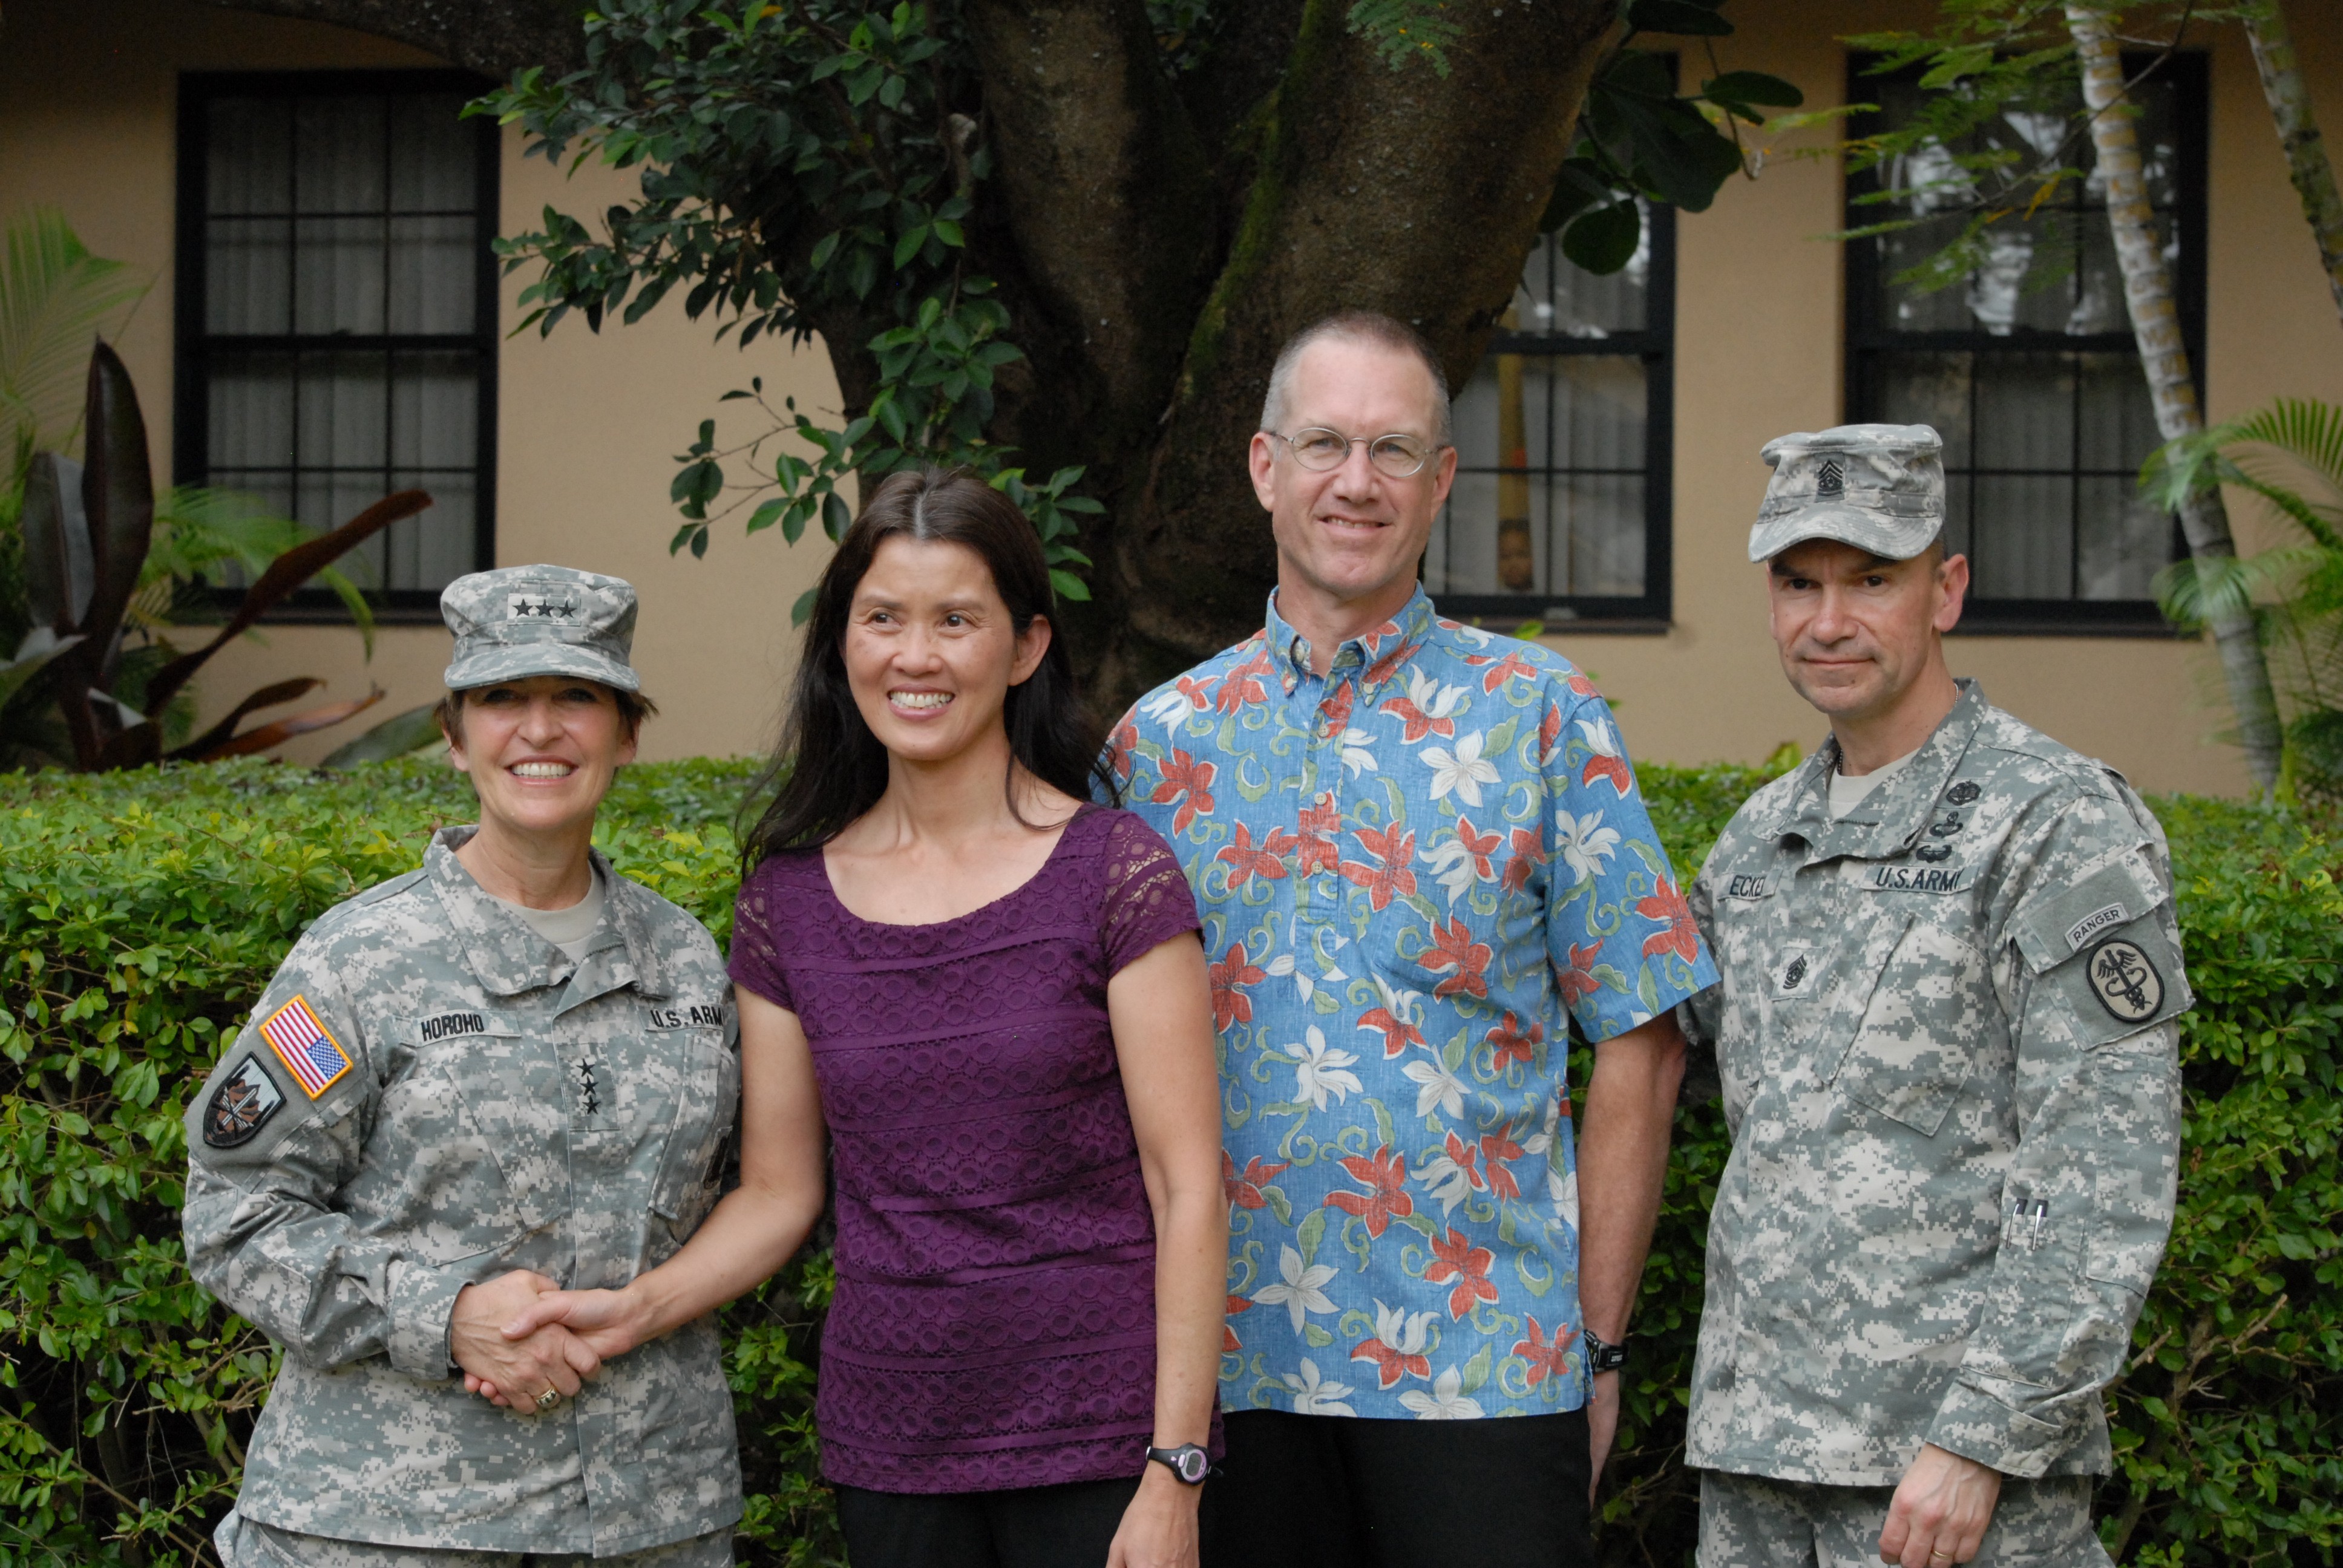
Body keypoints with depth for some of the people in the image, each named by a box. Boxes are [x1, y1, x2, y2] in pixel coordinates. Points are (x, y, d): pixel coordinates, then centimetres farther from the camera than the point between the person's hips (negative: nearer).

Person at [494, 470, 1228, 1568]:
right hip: (887, 1445, 3)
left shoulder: (1113, 873, -6)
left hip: (1093, 1444, -3)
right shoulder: (788, 902, 5)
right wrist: (635, 1309, -9)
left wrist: (1175, 1473, -12)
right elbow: (777, 1191, 9)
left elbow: (1187, 1188, -7)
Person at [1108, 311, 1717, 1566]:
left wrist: (1601, 1342, -4)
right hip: (1235, 1365, 2)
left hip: (1484, 1365, -2)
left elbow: (1636, 1045, 0)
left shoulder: (1538, 718, 1)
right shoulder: (1160, 742, 8)